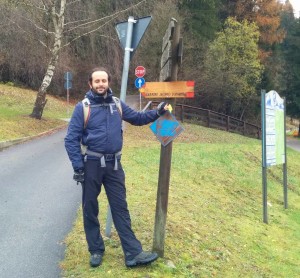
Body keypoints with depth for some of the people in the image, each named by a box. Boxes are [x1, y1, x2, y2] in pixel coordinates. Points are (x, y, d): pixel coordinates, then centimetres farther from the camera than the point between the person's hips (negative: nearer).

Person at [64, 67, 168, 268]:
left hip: (114, 164, 3)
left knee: (121, 208, 5)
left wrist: (157, 113, 5)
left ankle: (133, 253, 8)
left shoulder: (117, 104, 4)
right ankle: (96, 250, 25)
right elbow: (71, 139, -9)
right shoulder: (83, 107, -8)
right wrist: (78, 167, -13)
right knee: (90, 209, 8)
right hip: (91, 165, -3)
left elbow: (137, 118, 18)